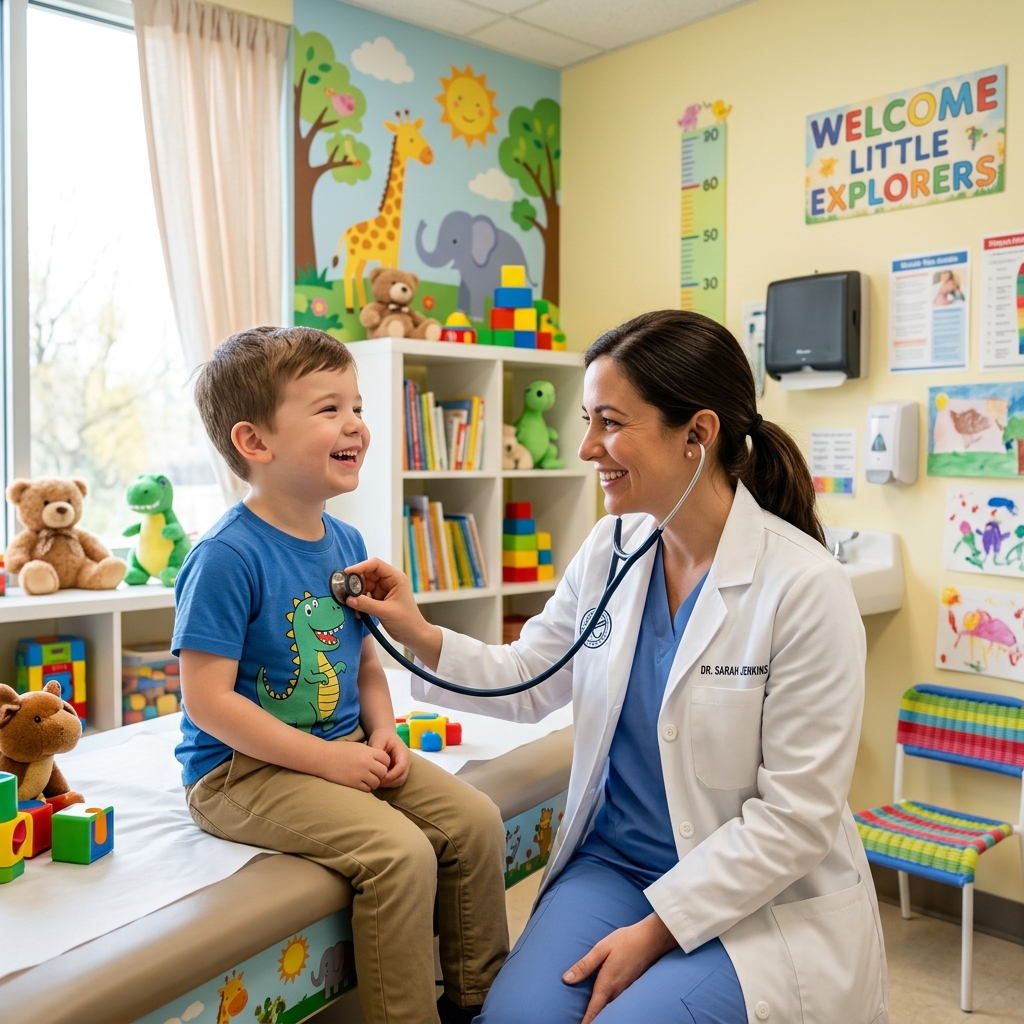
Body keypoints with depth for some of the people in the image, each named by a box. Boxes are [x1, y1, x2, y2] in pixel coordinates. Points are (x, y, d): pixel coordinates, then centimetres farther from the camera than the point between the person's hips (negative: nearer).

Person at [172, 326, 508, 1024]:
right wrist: (326, 758, -21)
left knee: (476, 821, -2)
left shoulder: (347, 543, 6)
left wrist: (383, 733, -2)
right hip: (243, 770, -8)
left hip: (345, 749, 8)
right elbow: (207, 701, -19)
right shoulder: (227, 557, -18)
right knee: (400, 852, -24)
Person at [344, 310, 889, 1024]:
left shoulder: (805, 588, -19)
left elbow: (796, 815, -17)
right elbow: (528, 683, 10)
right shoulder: (609, 551, -2)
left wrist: (657, 930, -16)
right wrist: (420, 638, -6)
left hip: (762, 904, -4)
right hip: (612, 861, 4)